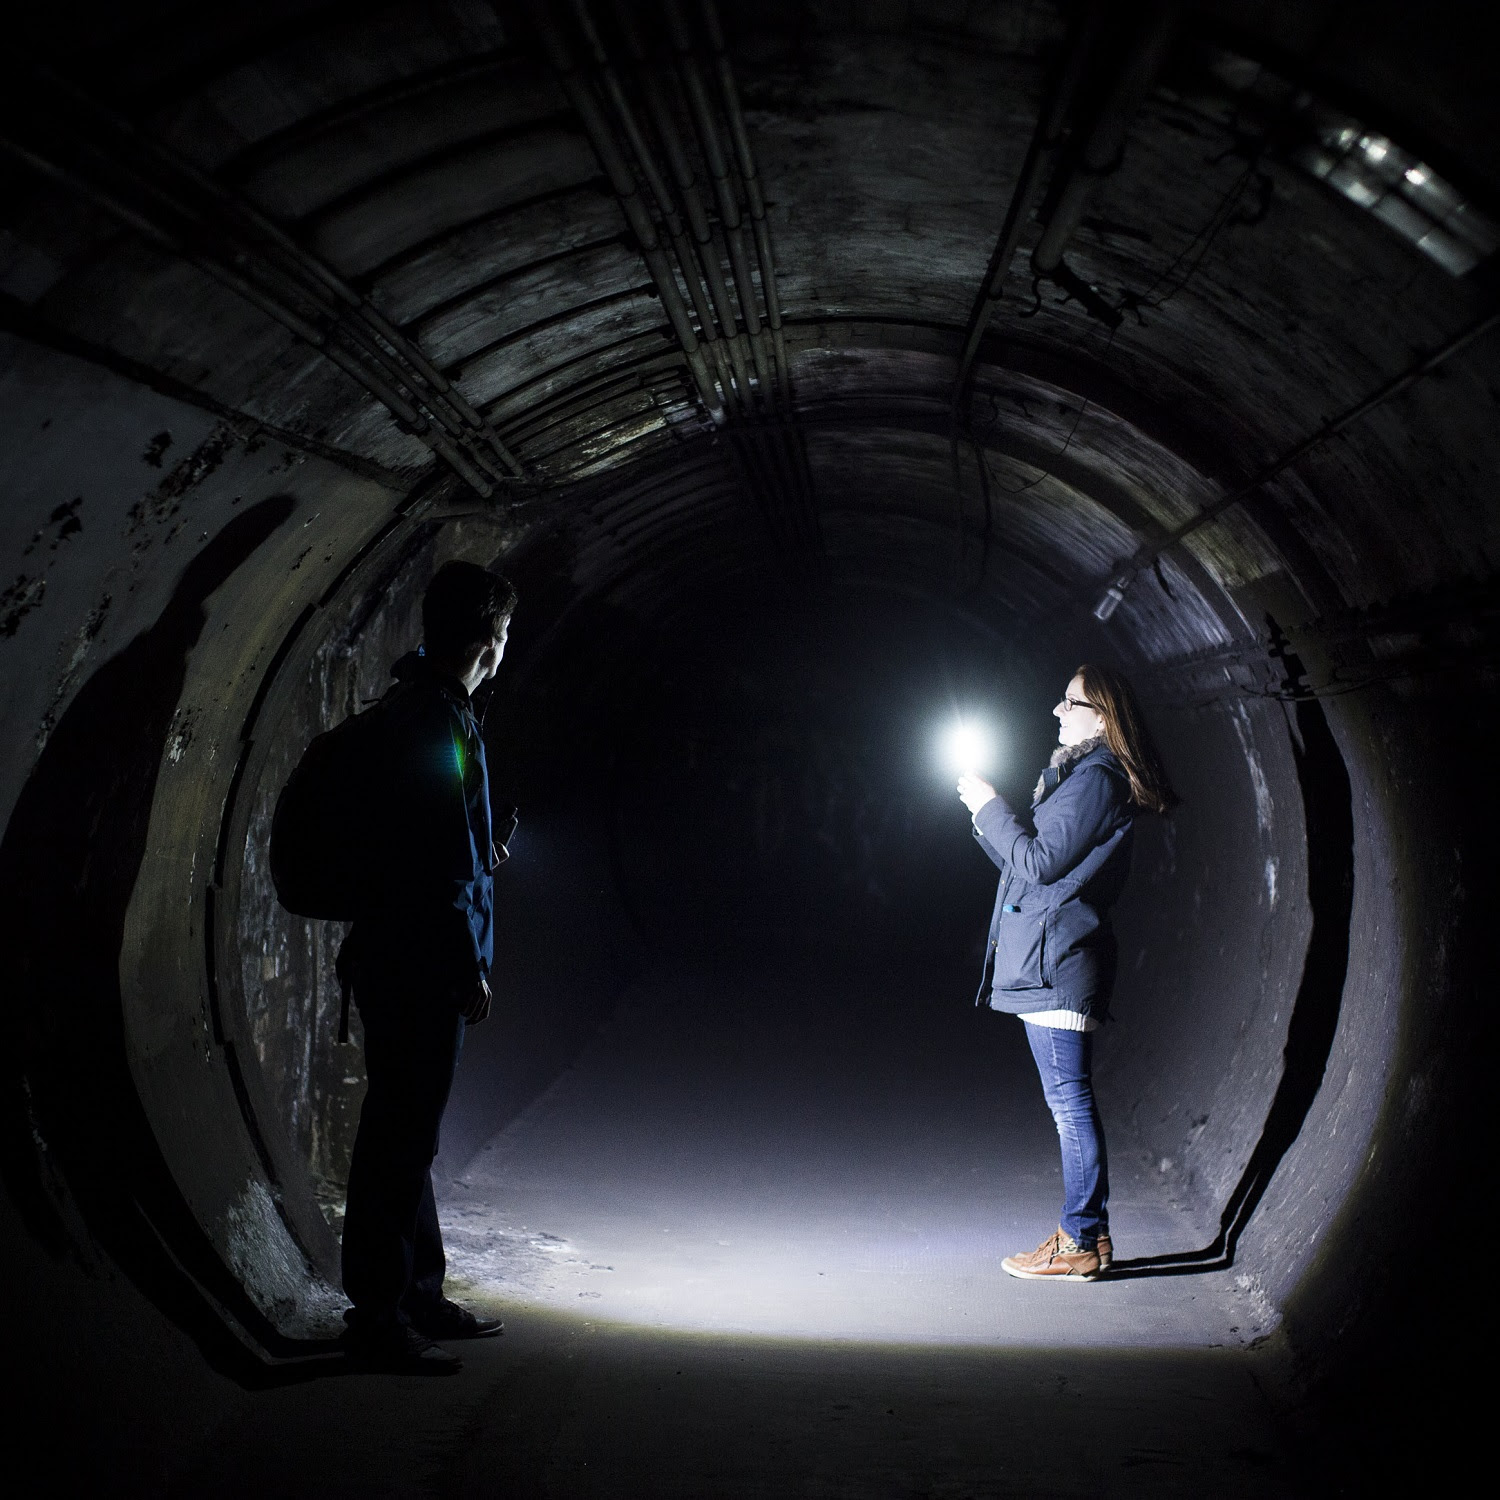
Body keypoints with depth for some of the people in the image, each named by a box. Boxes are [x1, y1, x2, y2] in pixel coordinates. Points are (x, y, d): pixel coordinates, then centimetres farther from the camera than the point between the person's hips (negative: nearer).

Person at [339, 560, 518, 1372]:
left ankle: (418, 1294, 29)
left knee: (406, 1132, 17)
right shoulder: (435, 718, -17)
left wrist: (481, 853, 29)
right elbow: (441, 859, -21)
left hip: (406, 966, 11)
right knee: (401, 1136, -3)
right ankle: (378, 1314, 7)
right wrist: (469, 966, -19)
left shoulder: (416, 709, 15)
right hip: (419, 967, -11)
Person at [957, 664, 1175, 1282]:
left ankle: (1081, 1243, 0)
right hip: (1046, 964, 11)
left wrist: (989, 807, -7)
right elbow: (1027, 864, 24)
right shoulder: (1079, 776, 21)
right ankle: (1088, 1235, 19)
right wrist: (987, 815, 13)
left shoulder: (1094, 778, -11)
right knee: (1071, 1104, 13)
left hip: (1055, 963, -11)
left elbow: (1039, 863, -17)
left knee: (1069, 1103, -6)